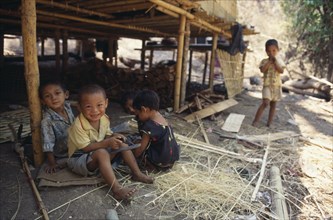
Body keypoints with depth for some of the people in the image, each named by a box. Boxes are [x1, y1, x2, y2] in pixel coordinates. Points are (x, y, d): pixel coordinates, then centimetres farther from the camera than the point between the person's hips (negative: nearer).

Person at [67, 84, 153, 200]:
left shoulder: (104, 118, -5)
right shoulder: (78, 126, -27)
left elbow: (107, 135, 7)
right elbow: (86, 147, -27)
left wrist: (113, 137, -16)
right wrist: (107, 143, -32)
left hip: (99, 155, 8)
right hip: (79, 159, -7)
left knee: (121, 144, -5)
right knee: (101, 153, -36)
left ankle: (137, 173, -1)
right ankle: (116, 188, -41)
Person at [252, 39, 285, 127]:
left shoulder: (279, 61, 6)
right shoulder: (264, 61, 1)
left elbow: (281, 71, -9)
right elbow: (262, 70, -16)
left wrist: (275, 62, -12)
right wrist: (269, 61, -14)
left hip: (277, 86, 4)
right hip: (267, 85, -4)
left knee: (273, 105, 9)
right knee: (265, 103, -20)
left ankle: (269, 123, 19)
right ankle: (255, 121, -14)